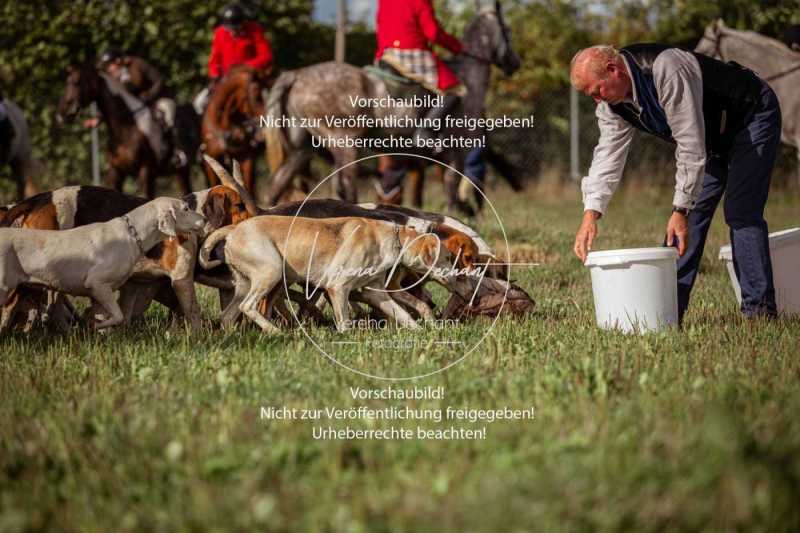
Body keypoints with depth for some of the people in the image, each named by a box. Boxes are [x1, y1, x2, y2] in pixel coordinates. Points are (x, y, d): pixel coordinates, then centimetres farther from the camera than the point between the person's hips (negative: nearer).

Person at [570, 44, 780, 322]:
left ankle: (759, 310, -16)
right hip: (712, 136, 8)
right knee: (690, 215, 0)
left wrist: (681, 210, -32)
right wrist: (591, 213, -22)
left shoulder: (666, 71, -37)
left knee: (741, 213, -18)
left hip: (752, 117, -8)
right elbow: (608, 154, -9)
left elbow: (691, 147, -35)